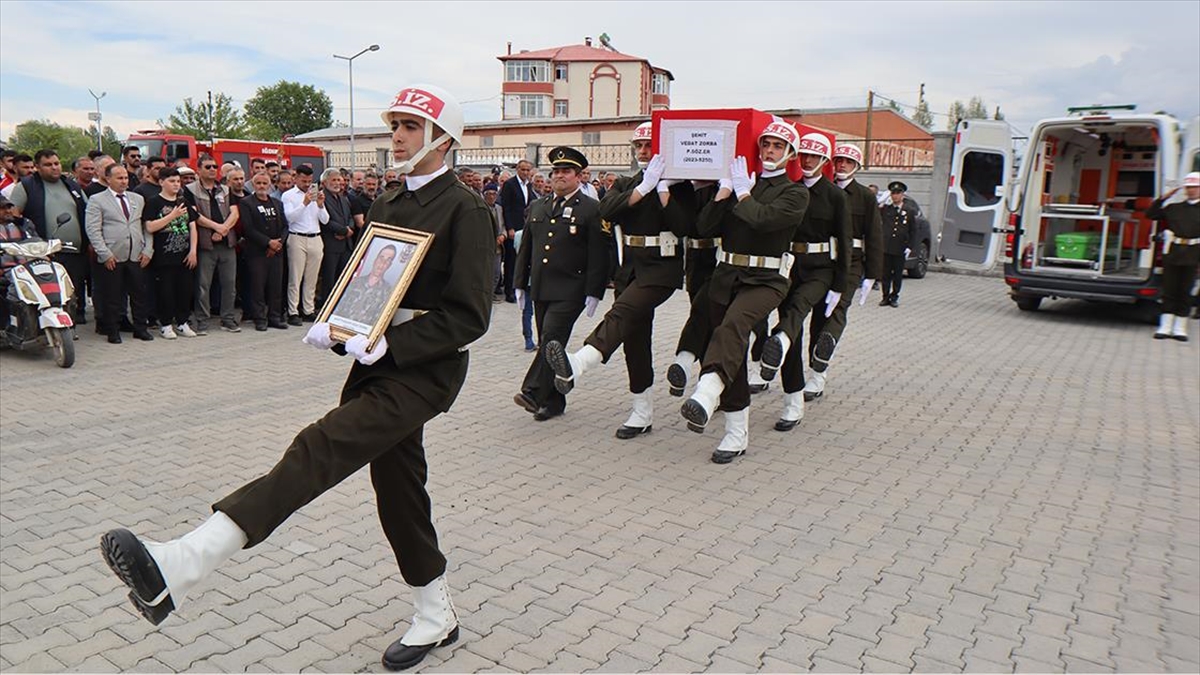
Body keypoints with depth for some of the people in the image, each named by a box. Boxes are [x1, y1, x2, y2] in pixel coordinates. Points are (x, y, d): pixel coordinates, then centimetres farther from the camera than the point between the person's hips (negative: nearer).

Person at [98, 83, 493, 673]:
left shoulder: (465, 210, -10)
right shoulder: (386, 206, 17)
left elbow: (469, 316, -16)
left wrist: (387, 346, -22)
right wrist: (333, 327, 1)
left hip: (425, 370, -9)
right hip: (383, 361, 9)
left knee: (320, 448, -24)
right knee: (398, 488, 13)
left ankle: (181, 567, -31)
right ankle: (436, 616, 29)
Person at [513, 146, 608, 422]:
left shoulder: (591, 209, -3)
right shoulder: (537, 207, 15)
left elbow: (598, 255, -7)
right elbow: (525, 247, 19)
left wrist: (593, 293, -13)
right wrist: (520, 283, 15)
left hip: (569, 291, -6)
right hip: (540, 289, 6)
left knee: (551, 339, -17)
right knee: (548, 344, 9)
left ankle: (534, 393, -19)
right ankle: (554, 401, 17)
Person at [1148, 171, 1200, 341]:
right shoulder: (1174, 208, 11)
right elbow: (1150, 214, 13)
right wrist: (1163, 198, 3)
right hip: (1172, 253, 2)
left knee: (1184, 293, 4)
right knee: (1169, 291, 4)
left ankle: (1180, 329, 11)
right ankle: (1165, 327, 9)